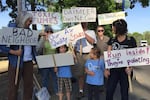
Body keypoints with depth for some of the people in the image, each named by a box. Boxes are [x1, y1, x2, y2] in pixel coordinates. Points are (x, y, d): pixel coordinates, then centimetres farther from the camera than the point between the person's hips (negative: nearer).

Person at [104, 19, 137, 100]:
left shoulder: (131, 40, -6)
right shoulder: (112, 40, 4)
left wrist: (130, 67, -18)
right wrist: (107, 69, -2)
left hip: (125, 70, -3)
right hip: (114, 70, 3)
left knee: (124, 92, 7)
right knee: (109, 91, 3)